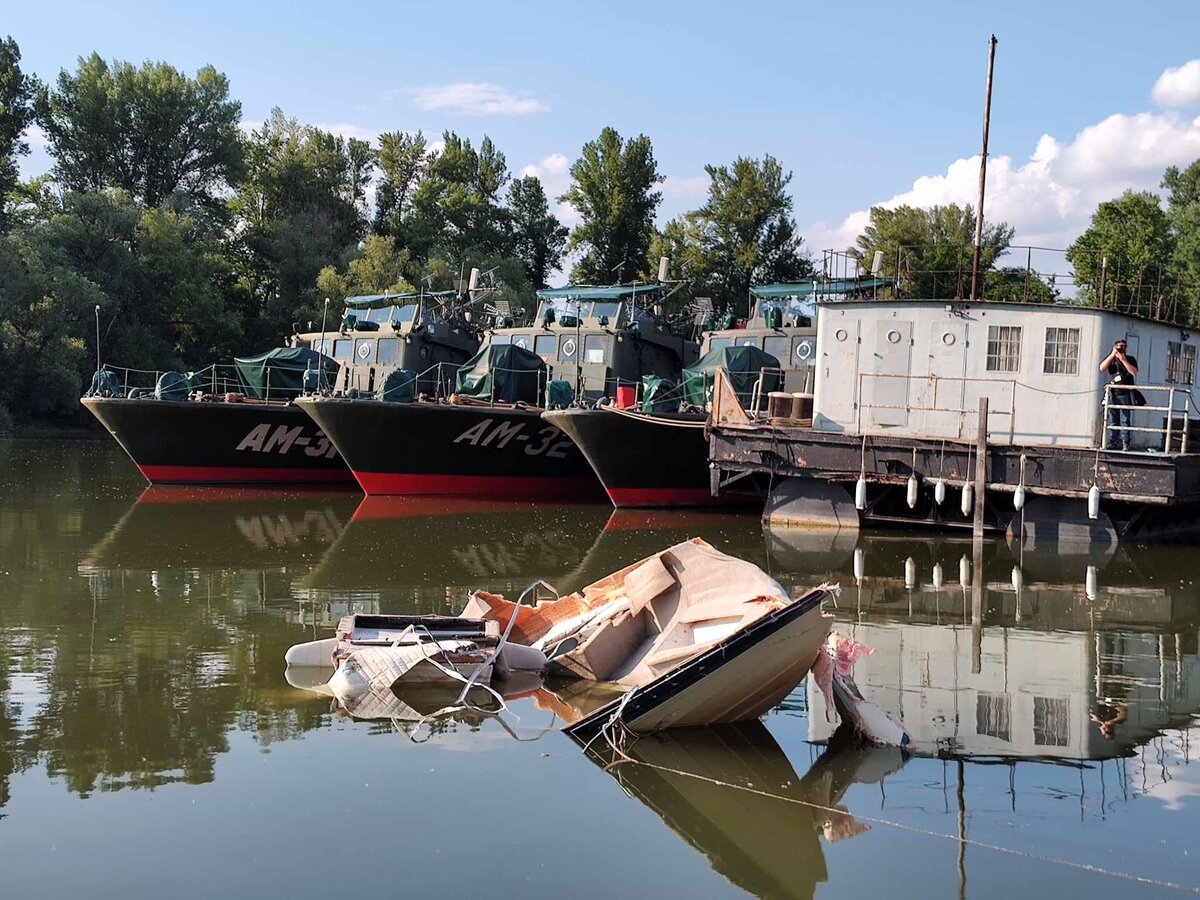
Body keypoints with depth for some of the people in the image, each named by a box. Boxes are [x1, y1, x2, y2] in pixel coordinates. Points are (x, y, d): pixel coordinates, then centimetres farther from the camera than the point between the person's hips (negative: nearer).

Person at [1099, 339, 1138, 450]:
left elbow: (1134, 372, -9)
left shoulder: (1130, 359, 8)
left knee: (1125, 420, -6)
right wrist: (1113, 355, -9)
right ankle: (1113, 442, 8)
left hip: (1125, 394, -2)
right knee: (1113, 420, 5)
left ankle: (1125, 442, -8)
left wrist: (1123, 360, -12)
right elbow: (1102, 368, -5)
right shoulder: (1110, 359, 14)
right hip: (1113, 394, 3)